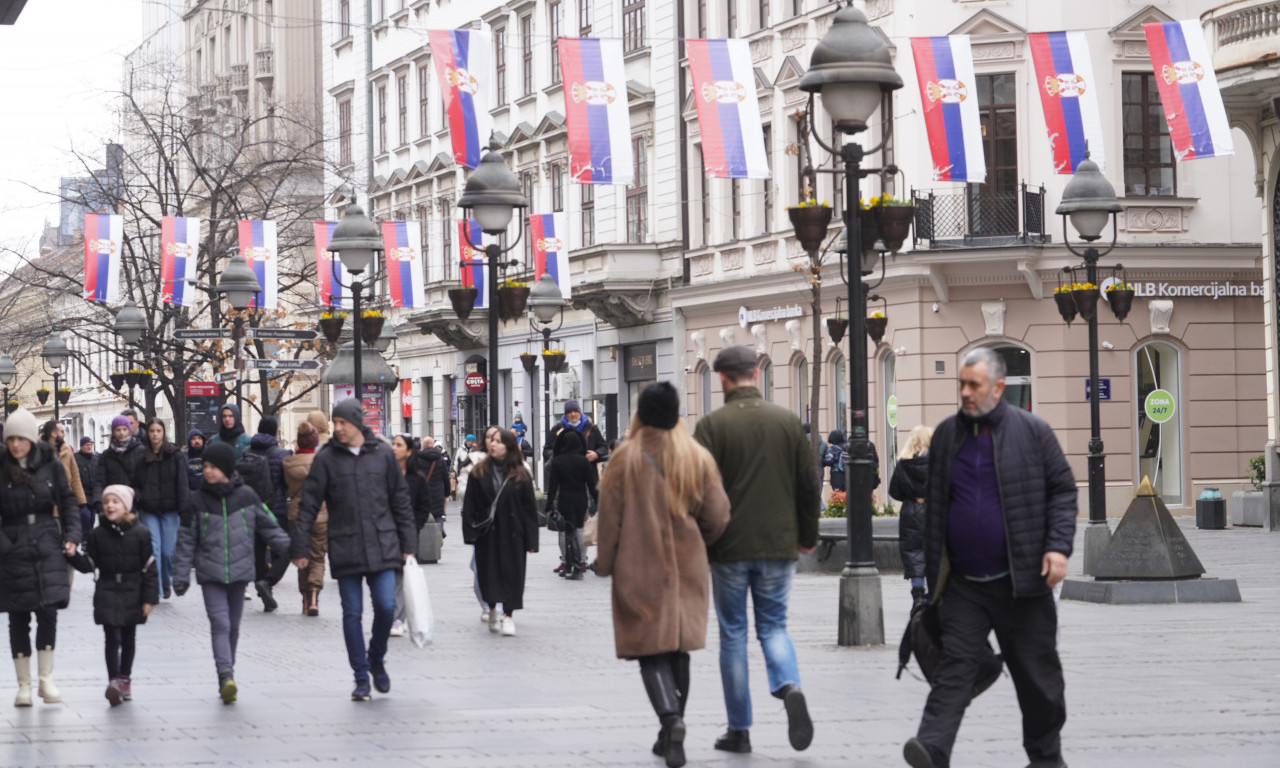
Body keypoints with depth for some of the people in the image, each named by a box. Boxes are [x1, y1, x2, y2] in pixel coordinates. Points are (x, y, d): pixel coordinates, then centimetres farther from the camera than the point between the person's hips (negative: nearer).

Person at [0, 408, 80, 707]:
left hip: (48, 547, 1)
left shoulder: (51, 465, 2)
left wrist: (72, 535, -1)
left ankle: (47, 679, 5)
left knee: (48, 612, -8)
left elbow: (68, 502, 9)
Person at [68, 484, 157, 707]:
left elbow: (149, 569, -2)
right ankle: (114, 681, -11)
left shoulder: (139, 534, -4)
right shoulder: (97, 535, 0)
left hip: (132, 595, 0)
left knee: (128, 638, 12)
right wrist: (74, 556, -17)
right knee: (112, 638, -8)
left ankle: (125, 678, 25)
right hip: (107, 594, 0)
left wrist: (149, 598, -5)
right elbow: (89, 565, 2)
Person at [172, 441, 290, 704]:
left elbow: (269, 526, 9)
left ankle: (227, 674, 19)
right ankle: (226, 676, -24)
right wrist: (181, 575, 4)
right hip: (210, 573, -1)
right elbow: (186, 539, 4)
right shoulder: (198, 500, 0)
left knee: (233, 625, 9)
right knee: (219, 623, -13)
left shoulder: (246, 496, 0)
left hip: (240, 570, 2)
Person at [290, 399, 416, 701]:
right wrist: (301, 548, -3)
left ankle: (376, 659, 19)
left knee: (386, 606, -7)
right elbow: (308, 504, 2)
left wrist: (408, 544, 7)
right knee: (352, 613, 1)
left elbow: (400, 500, 10)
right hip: (345, 548, 0)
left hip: (382, 546, 0)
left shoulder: (383, 454, 5)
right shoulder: (326, 458, 1)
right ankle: (361, 677, 10)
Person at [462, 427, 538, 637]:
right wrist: (470, 531, -7)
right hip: (487, 532, 1)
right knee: (488, 572, 7)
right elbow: (469, 504, 2)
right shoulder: (479, 472, 2)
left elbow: (529, 508, 0)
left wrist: (530, 540, -4)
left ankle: (508, 615, 5)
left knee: (511, 571, -1)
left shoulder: (520, 475, -1)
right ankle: (492, 610, 27)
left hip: (512, 533, -1)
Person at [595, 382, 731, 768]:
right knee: (679, 648, 14)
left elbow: (610, 519, -5)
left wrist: (605, 563, 6)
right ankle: (670, 734, 19)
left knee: (651, 650, -2)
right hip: (687, 569, 3)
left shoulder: (626, 458, -7)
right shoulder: (698, 457, 1)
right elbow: (717, 516, -1)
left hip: (640, 570, -3)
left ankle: (671, 718, -25)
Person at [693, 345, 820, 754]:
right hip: (778, 545, 2)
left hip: (729, 548, -2)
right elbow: (809, 484, 6)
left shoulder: (712, 425, -8)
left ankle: (739, 730, 10)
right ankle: (790, 687, -16)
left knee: (733, 633, 7)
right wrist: (807, 534, 18)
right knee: (774, 625, 13)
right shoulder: (788, 421, 2)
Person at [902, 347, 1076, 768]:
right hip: (963, 583, 2)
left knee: (1037, 673, 7)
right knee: (954, 667, -9)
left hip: (1021, 580, -2)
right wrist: (933, 571, 12)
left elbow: (1062, 491, 1)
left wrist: (1058, 546, -12)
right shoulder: (946, 434, 8)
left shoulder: (1032, 431, -1)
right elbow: (935, 506, 14)